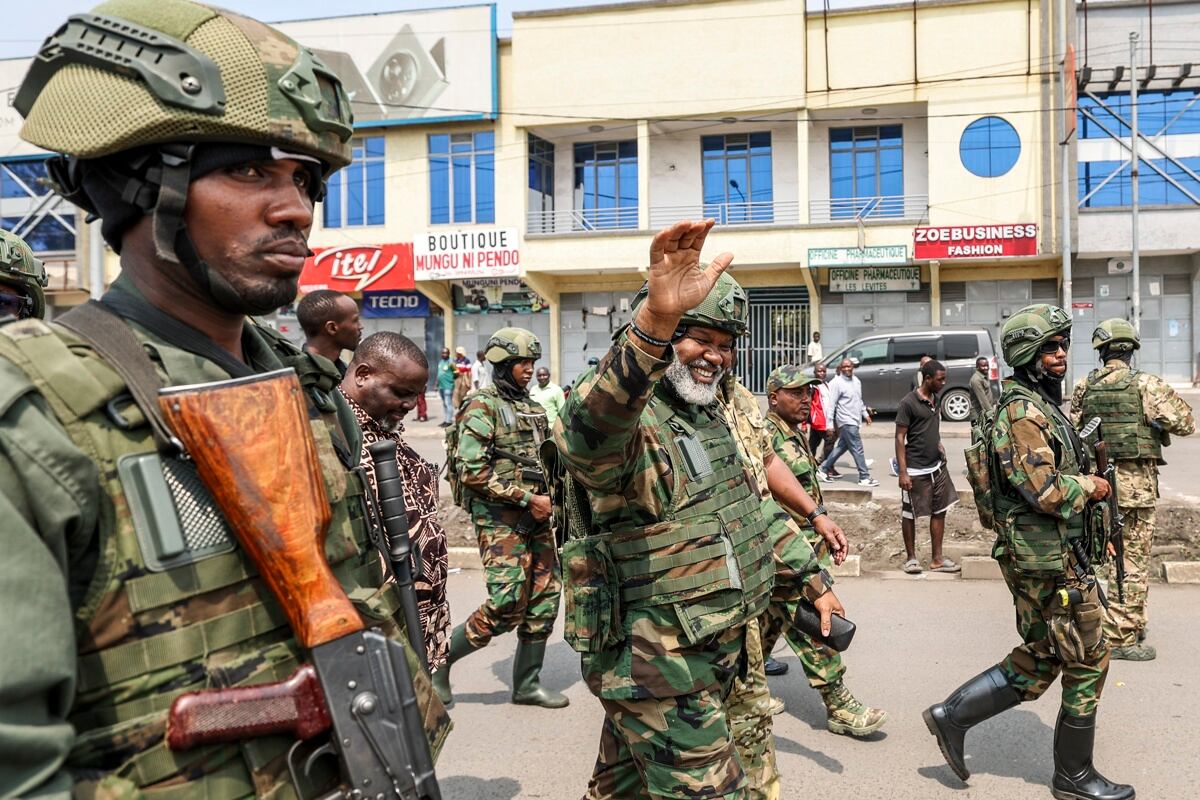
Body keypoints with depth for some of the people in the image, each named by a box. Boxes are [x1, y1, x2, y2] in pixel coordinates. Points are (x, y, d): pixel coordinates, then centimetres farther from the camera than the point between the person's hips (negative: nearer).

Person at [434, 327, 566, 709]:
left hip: (537, 517, 8)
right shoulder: (482, 407, -9)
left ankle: (527, 684, 20)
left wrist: (550, 496, 8)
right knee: (506, 607, -10)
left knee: (544, 599, 7)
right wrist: (527, 498, -17)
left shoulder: (533, 408, 16)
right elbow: (472, 472, -17)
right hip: (501, 520, -8)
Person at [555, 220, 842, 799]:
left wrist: (810, 575, 23)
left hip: (713, 653, 9)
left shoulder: (713, 419, 11)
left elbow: (752, 507, 23)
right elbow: (589, 432, -47)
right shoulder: (624, 418, -20)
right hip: (656, 667, -9)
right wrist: (653, 323, -62)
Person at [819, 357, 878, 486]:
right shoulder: (837, 383, -13)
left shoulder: (856, 381, 13)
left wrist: (865, 414, 22)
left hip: (855, 421, 9)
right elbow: (831, 404, -14)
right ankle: (864, 477, -1)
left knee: (842, 446, 14)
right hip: (846, 422, -8)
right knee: (857, 449, -7)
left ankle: (824, 469, 24)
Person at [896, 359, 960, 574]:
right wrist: (903, 472, -18)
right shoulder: (909, 402, -14)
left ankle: (937, 558, 18)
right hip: (915, 470, -8)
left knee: (940, 511, 9)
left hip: (937, 466, 8)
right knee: (909, 514, 5)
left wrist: (938, 444, 9)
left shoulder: (935, 399, 9)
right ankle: (911, 557, 18)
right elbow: (900, 438, -14)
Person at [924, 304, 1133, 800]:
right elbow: (1044, 490, -24)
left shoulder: (1041, 406, 15)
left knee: (1039, 660, 16)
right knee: (1088, 662, 3)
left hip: (1046, 555, 10)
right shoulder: (1023, 412, -18)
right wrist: (1090, 487, -8)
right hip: (1046, 559, -10)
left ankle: (952, 716, 18)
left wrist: (1083, 484, 8)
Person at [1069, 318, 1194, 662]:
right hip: (1136, 481, -5)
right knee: (1133, 560, 1)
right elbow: (1185, 423, -10)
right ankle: (1120, 638, 5)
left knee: (1118, 556, 19)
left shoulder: (1084, 387, 3)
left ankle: (1133, 623, 32)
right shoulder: (1146, 384, -12)